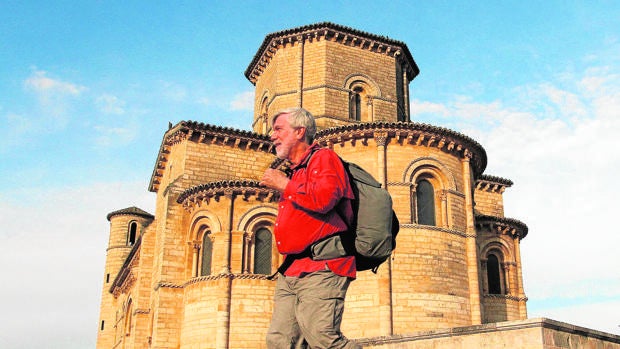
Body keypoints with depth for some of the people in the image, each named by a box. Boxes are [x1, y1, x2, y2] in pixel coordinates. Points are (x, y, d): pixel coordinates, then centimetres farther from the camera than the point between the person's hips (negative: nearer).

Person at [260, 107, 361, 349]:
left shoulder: (323, 158, 1)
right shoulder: (295, 171, 27)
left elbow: (324, 198, -19)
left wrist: (283, 184, -6)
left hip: (320, 269, -9)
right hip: (290, 273, 9)